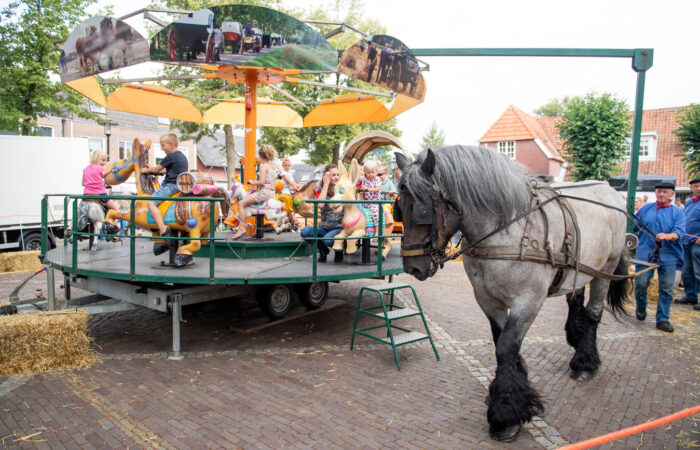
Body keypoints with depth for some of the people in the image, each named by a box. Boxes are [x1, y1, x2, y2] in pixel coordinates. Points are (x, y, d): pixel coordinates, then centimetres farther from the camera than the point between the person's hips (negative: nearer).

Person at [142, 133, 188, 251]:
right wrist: (153, 169, 27)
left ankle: (163, 230, -33)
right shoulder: (182, 156, 18)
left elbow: (157, 169, -1)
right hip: (181, 185, 10)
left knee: (151, 203, -18)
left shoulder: (170, 157, -10)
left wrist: (146, 170, 17)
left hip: (171, 185, -10)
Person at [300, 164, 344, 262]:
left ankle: (339, 251, 4)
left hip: (340, 227, -2)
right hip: (324, 227, 3)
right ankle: (323, 251, 3)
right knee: (304, 231, -24)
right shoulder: (320, 190, 6)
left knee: (327, 239, -34)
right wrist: (326, 184, -9)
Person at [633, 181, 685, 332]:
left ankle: (663, 319, 13)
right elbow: (634, 227, 18)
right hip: (645, 252, 0)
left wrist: (667, 236, -29)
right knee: (641, 282, -5)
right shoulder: (645, 209, 10)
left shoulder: (677, 212, 5)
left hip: (668, 255, 0)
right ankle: (641, 307, 24)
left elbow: (680, 232, -11)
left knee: (667, 288, 1)